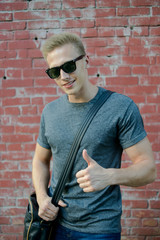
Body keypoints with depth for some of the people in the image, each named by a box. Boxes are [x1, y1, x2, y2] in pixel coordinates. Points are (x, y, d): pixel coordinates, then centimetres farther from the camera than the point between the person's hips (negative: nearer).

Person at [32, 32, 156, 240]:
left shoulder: (122, 107, -13)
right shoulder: (50, 111, 2)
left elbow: (148, 169, -13)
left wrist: (108, 176, -31)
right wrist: (42, 197, -4)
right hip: (54, 220, 4)